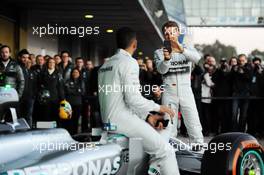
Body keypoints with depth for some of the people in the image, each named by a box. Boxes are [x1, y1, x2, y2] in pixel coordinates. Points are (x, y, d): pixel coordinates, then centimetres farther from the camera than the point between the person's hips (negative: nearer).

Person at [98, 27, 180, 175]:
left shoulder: (106, 65, 17)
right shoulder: (129, 62, -9)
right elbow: (133, 98, -19)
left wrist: (146, 116, 14)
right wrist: (157, 107, -4)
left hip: (109, 120, 9)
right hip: (124, 120, -9)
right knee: (166, 152, -6)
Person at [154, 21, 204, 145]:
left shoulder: (188, 49, 7)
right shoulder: (159, 52, 5)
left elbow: (197, 58, -16)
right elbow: (161, 70, -13)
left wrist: (182, 49, -34)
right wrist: (166, 59, -35)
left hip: (186, 91, 0)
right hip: (169, 92, 0)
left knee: (194, 124, -4)